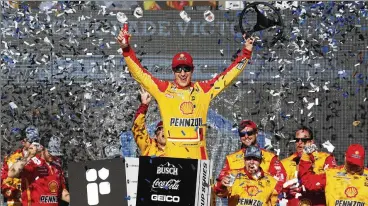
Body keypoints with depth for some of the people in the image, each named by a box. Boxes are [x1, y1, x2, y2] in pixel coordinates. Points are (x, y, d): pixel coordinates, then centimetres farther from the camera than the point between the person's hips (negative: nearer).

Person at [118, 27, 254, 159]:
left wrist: (246, 53, 14)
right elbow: (139, 73, 3)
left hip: (199, 156, 2)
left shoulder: (203, 89, 12)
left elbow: (228, 75, 16)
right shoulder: (163, 89, 6)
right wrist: (126, 49, -7)